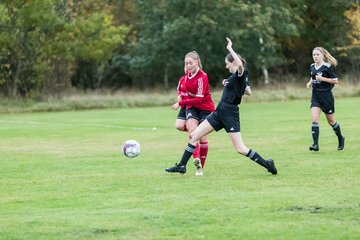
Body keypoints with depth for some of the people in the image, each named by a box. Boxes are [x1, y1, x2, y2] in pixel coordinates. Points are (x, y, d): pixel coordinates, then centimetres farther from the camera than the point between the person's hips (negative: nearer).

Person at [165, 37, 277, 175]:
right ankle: (182, 166, 11)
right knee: (194, 135, 5)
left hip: (230, 114, -9)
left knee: (240, 149, -9)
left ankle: (267, 164, 6)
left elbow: (240, 64, -39)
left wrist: (230, 49, -28)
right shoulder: (234, 76, 12)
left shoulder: (241, 74, -13)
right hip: (220, 112, 9)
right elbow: (248, 91, 27)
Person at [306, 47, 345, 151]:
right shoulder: (312, 67, 6)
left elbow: (335, 81, -11)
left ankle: (340, 139, 34)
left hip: (326, 95, -5)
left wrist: (322, 79, -21)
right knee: (314, 119, -13)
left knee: (331, 120, 9)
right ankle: (315, 144, -15)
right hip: (315, 96, 5)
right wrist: (310, 83, 5)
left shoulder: (328, 67, -12)